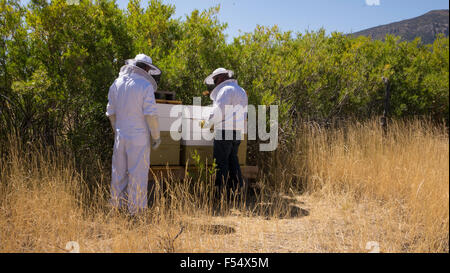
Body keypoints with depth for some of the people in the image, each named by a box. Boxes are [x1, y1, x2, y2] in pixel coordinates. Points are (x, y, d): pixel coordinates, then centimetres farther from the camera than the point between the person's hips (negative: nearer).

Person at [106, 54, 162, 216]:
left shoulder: (116, 83, 9)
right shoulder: (145, 86, -10)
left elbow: (111, 112, 13)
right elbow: (151, 114, -14)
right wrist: (156, 136, -5)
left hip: (120, 135, 6)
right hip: (138, 137, -6)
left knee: (119, 171, 14)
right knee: (138, 172, 1)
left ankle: (118, 205, 23)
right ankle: (136, 208, 7)